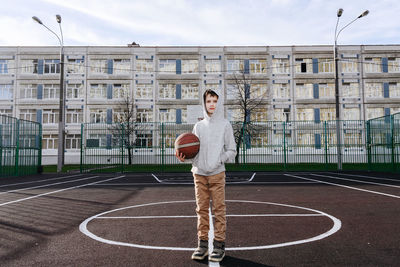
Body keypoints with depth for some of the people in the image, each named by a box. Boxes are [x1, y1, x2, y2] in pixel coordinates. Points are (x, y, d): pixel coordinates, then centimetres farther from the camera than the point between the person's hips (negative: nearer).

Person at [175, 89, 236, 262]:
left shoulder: (225, 125, 4)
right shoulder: (198, 126, 11)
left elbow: (232, 151, 3)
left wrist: (219, 160, -11)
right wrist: (185, 158, -9)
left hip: (217, 173, -2)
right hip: (199, 173, 3)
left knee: (219, 209, 0)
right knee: (202, 209, 7)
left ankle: (219, 244, 10)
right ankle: (202, 243, 17)